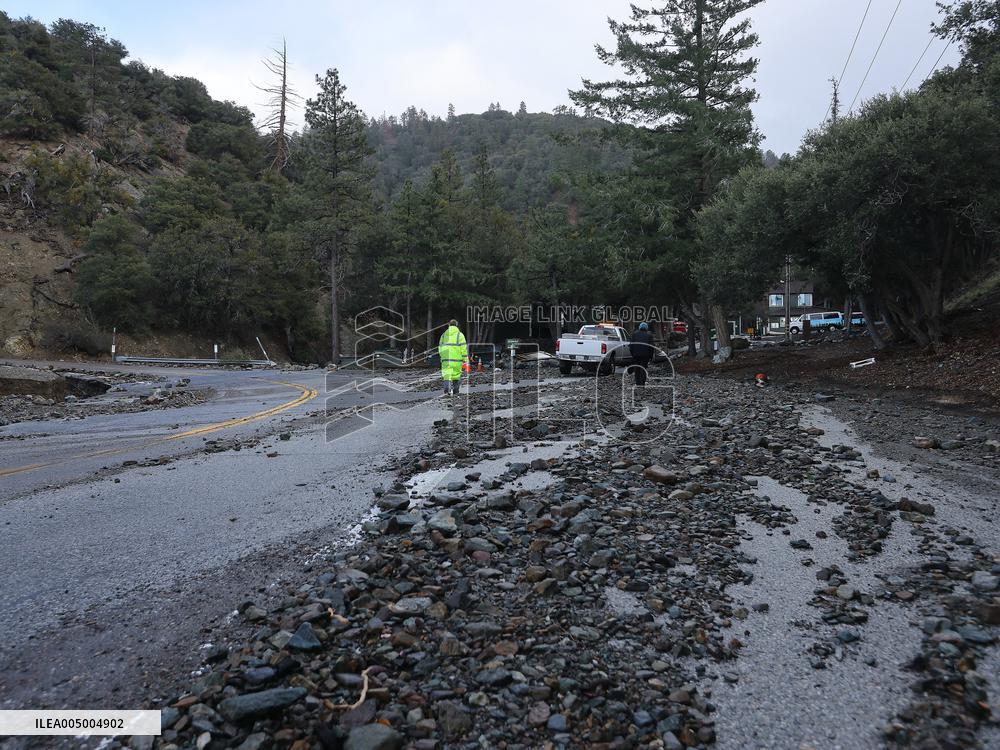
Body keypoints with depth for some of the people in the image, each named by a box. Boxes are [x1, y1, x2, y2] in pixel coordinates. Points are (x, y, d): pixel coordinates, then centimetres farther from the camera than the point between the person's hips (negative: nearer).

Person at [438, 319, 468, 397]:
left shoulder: (444, 335, 12)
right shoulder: (459, 335, 1)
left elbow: (440, 347, 14)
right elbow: (463, 348, -4)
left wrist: (442, 357, 25)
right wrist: (465, 359, -1)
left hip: (446, 359, 2)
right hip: (457, 359, -2)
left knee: (447, 375, -3)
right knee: (456, 375, 10)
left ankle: (447, 390, -24)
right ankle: (455, 392, 16)